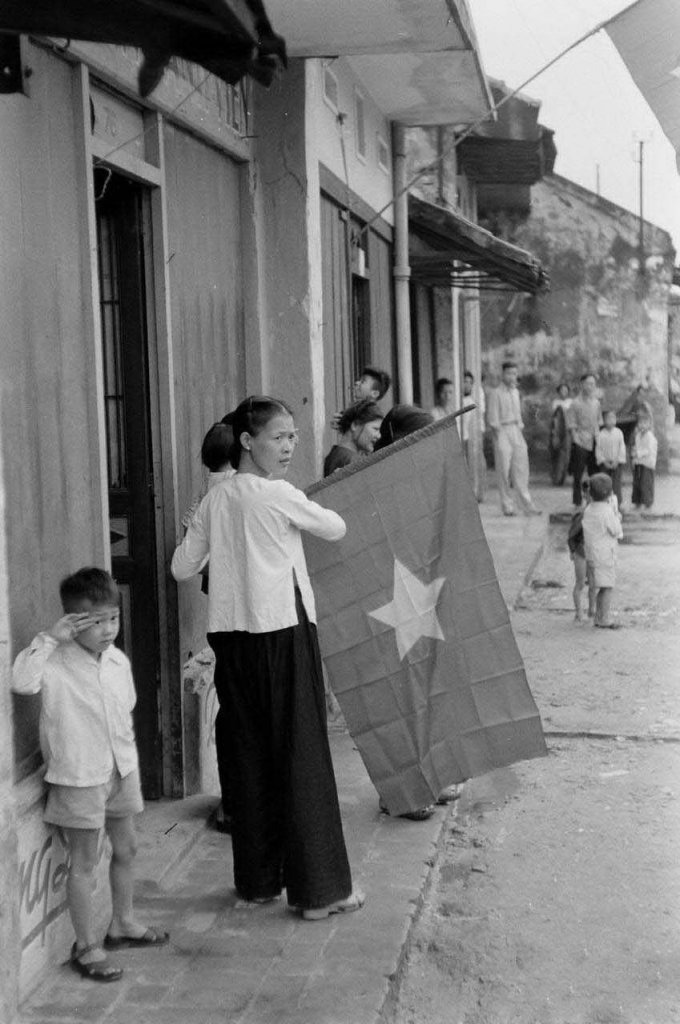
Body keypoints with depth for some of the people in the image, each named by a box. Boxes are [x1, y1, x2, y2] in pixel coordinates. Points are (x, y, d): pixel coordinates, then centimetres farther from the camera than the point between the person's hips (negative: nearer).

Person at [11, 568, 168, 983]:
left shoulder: (119, 661, 1)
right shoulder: (57, 663, -18)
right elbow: (22, 681, -38)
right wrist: (49, 638, -35)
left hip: (120, 770, 7)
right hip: (79, 776, -7)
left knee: (126, 848, 20)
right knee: (84, 860, 4)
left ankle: (123, 923, 39)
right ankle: (87, 945, 16)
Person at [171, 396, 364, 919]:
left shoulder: (215, 499, 7)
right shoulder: (279, 494, -10)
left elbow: (182, 567, 10)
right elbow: (336, 529, 3)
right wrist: (308, 513, 23)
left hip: (231, 635, 6)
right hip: (283, 631, -6)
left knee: (249, 757, 13)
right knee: (303, 757, 0)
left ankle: (259, 879, 22)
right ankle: (319, 889, 5)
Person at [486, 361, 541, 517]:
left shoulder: (515, 392, 15)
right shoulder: (495, 393, -4)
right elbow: (492, 418, -6)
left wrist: (520, 429, 13)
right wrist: (498, 437, -11)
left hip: (516, 432, 6)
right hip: (502, 432, -6)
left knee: (521, 470, 1)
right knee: (504, 471, -3)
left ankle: (528, 505, 0)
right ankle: (507, 506, 2)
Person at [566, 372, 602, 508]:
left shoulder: (596, 402, 9)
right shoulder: (576, 404, -8)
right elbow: (572, 426, -7)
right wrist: (576, 440, -12)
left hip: (595, 442, 5)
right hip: (581, 443, -5)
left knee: (595, 473, 9)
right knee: (578, 475, -1)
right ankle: (577, 503, 5)